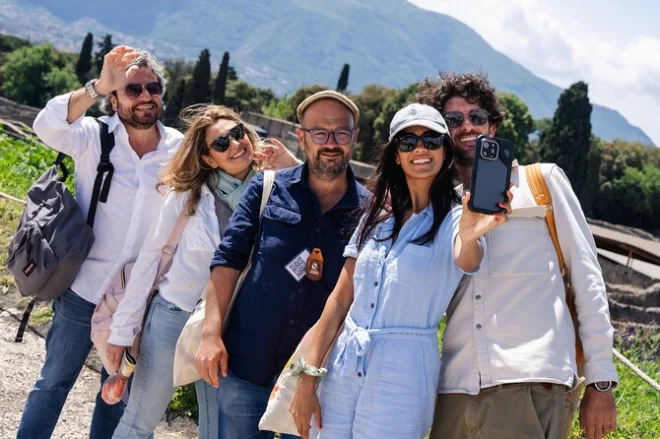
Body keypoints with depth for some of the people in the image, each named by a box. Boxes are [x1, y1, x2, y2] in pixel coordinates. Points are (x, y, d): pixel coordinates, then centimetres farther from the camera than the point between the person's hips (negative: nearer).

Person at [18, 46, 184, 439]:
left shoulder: (180, 150, -2)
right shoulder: (95, 136, -9)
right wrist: (100, 86, -38)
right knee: (54, 380, 9)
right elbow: (48, 127, -28)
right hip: (85, 288, -2)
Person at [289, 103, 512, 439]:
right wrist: (308, 378, 2)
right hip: (342, 367, 4)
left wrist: (469, 235, -52)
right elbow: (340, 299, 7)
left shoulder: (454, 219, -5)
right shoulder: (376, 216, 8)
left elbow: (467, 260, -28)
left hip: (402, 375, -4)